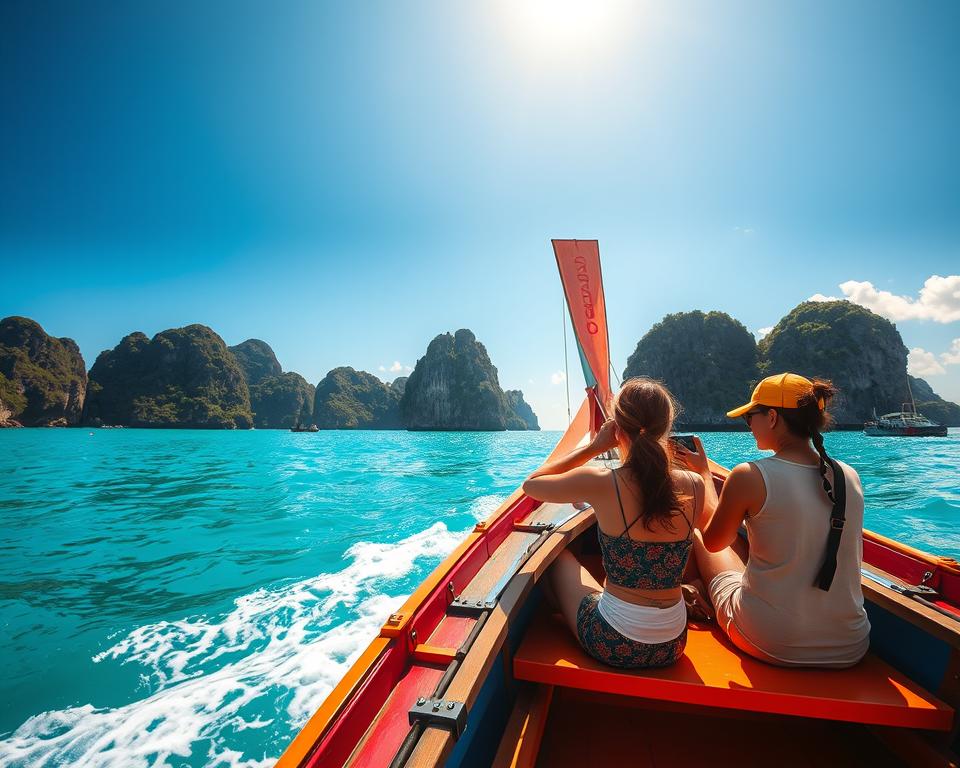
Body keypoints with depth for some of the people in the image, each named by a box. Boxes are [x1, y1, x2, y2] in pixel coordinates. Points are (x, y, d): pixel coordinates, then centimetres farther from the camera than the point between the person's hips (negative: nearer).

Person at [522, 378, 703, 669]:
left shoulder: (601, 483, -23)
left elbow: (531, 484, -5)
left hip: (613, 646, -4)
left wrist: (593, 447, -5)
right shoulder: (694, 485, -11)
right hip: (672, 646, 4)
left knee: (559, 556, 24)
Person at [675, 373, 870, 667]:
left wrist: (704, 472, 8)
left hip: (769, 645, -5)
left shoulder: (749, 476, -21)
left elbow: (713, 542, -3)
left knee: (696, 533, 18)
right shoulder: (851, 477, -4)